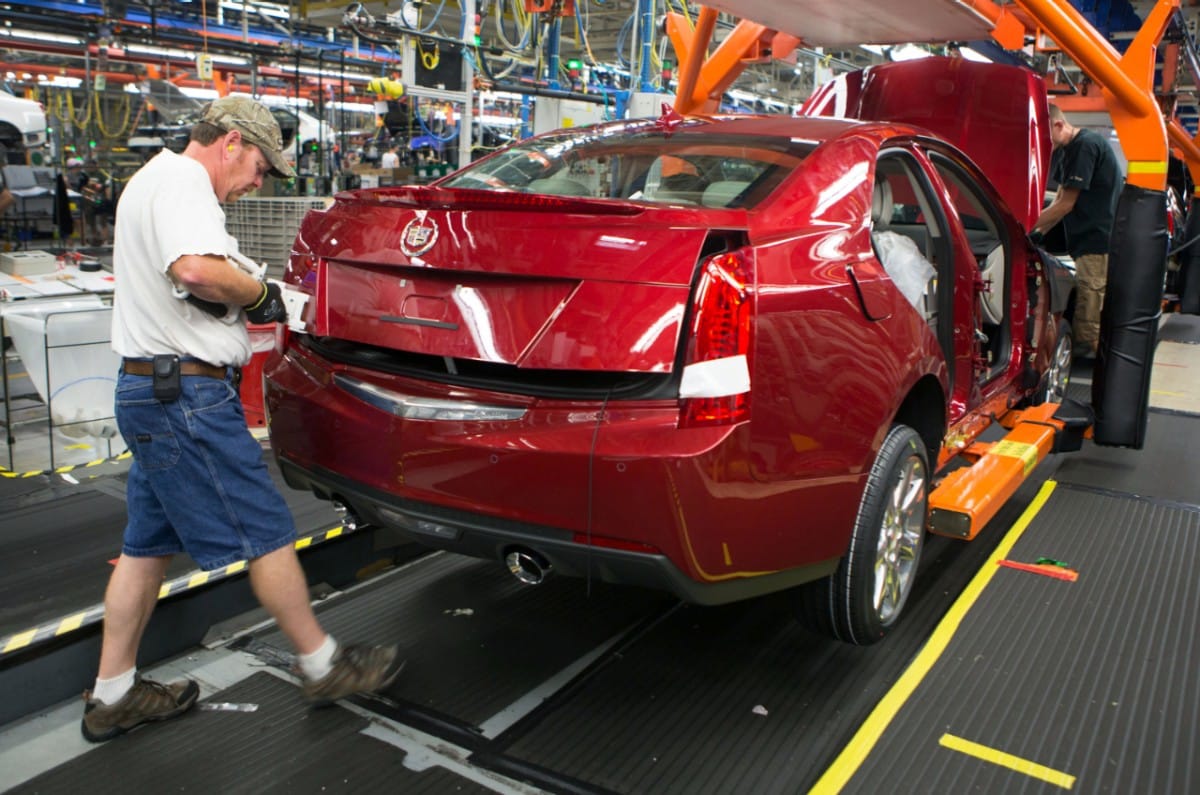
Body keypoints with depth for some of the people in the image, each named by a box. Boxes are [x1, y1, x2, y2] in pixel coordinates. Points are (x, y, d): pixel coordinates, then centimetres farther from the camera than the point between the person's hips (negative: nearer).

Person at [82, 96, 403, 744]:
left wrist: (241, 299, 9)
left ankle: (112, 695, 24)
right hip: (187, 393, -11)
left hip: (148, 389, 11)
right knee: (266, 533, -1)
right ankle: (322, 666, 12)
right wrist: (260, 294, -13)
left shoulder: (153, 180, 22)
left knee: (148, 543, 15)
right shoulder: (182, 182, -12)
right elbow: (197, 269, -31)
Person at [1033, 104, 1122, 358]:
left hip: (1098, 244, -10)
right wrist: (1038, 232, 10)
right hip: (1088, 243, 10)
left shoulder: (1086, 145, -14)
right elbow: (1060, 199, 20)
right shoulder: (1067, 150, 17)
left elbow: (1066, 204, -14)